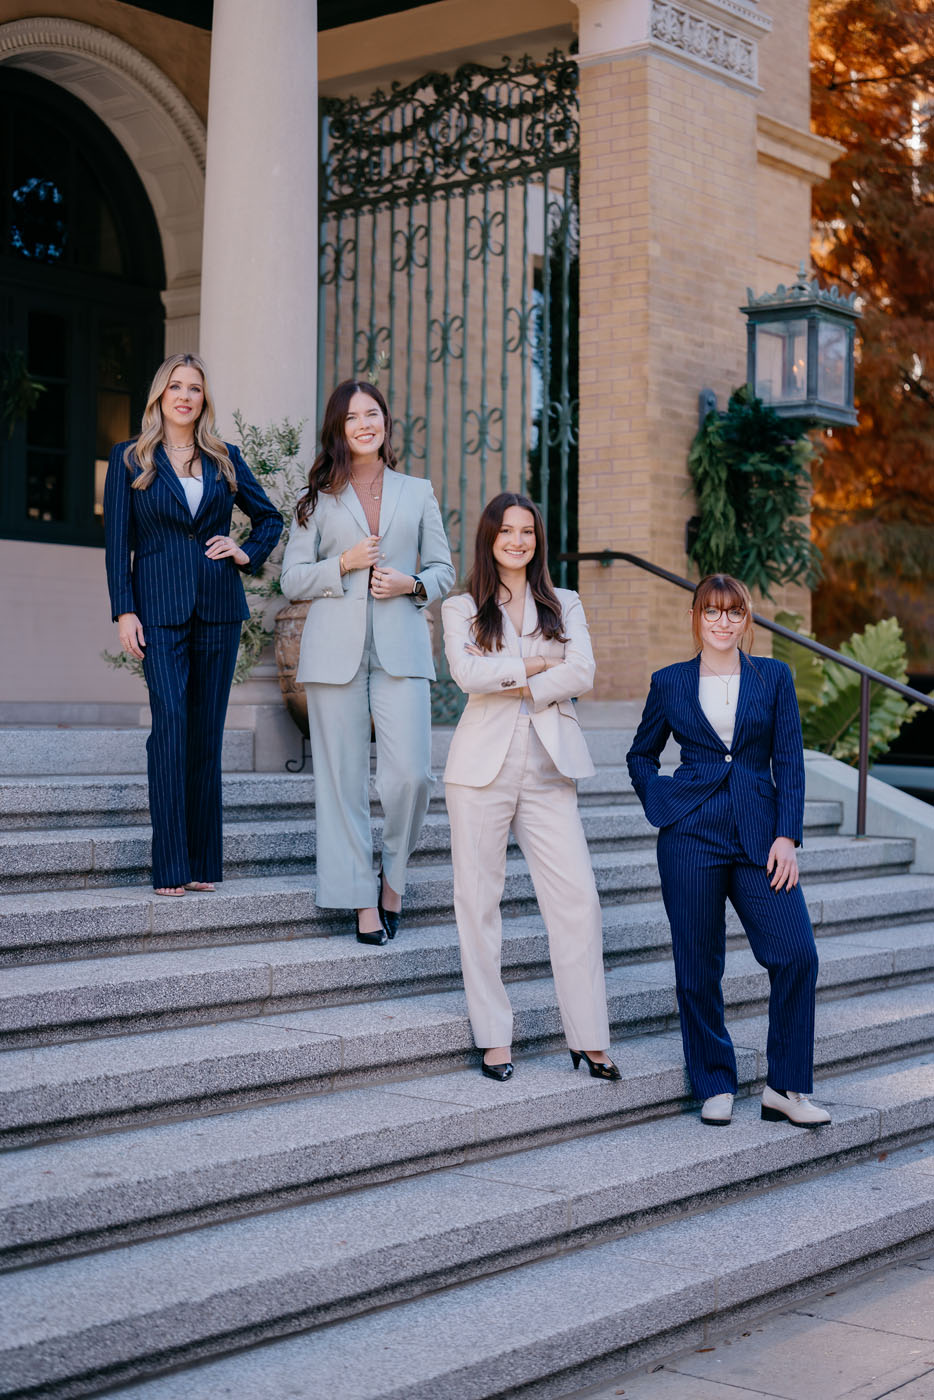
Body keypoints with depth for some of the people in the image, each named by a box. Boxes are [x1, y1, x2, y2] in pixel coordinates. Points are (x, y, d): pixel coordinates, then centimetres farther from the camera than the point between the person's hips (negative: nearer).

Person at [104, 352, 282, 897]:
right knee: (171, 722, -14)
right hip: (160, 607, -3)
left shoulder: (225, 459, 12)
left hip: (218, 607, 3)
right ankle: (171, 866, -12)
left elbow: (270, 517, 23)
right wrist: (124, 611, -6)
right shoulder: (130, 459, 6)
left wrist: (248, 555, 5)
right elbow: (117, 541, 3)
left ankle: (204, 862, 10)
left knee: (207, 731, 4)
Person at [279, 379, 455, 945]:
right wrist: (343, 563, -7)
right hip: (336, 649, 0)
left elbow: (444, 569, 16)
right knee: (343, 779, -2)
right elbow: (292, 579, 8)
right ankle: (362, 899, 5)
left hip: (401, 648, 0)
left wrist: (412, 584, -5)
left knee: (411, 773, -12)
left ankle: (394, 874, 13)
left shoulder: (418, 493, 15)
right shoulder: (320, 499, 12)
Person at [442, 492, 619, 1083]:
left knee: (578, 896, -6)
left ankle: (590, 1039, 0)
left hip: (549, 769, 1)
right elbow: (466, 672, -10)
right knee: (479, 900, 0)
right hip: (483, 767, -1)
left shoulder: (565, 605, 14)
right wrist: (537, 664, -6)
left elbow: (583, 672, -2)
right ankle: (494, 1038, 8)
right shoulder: (461, 609, 9)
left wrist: (524, 688, -11)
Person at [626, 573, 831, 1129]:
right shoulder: (670, 683, 8)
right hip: (691, 835, 0)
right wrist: (663, 807, 4)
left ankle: (785, 1088, 2)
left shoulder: (774, 677, 8)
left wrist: (787, 836, -4)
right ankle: (716, 1086, 17)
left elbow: (789, 761, 4)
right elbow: (641, 755, 19)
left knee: (797, 952, -10)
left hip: (759, 832, 1)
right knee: (698, 965, 2)